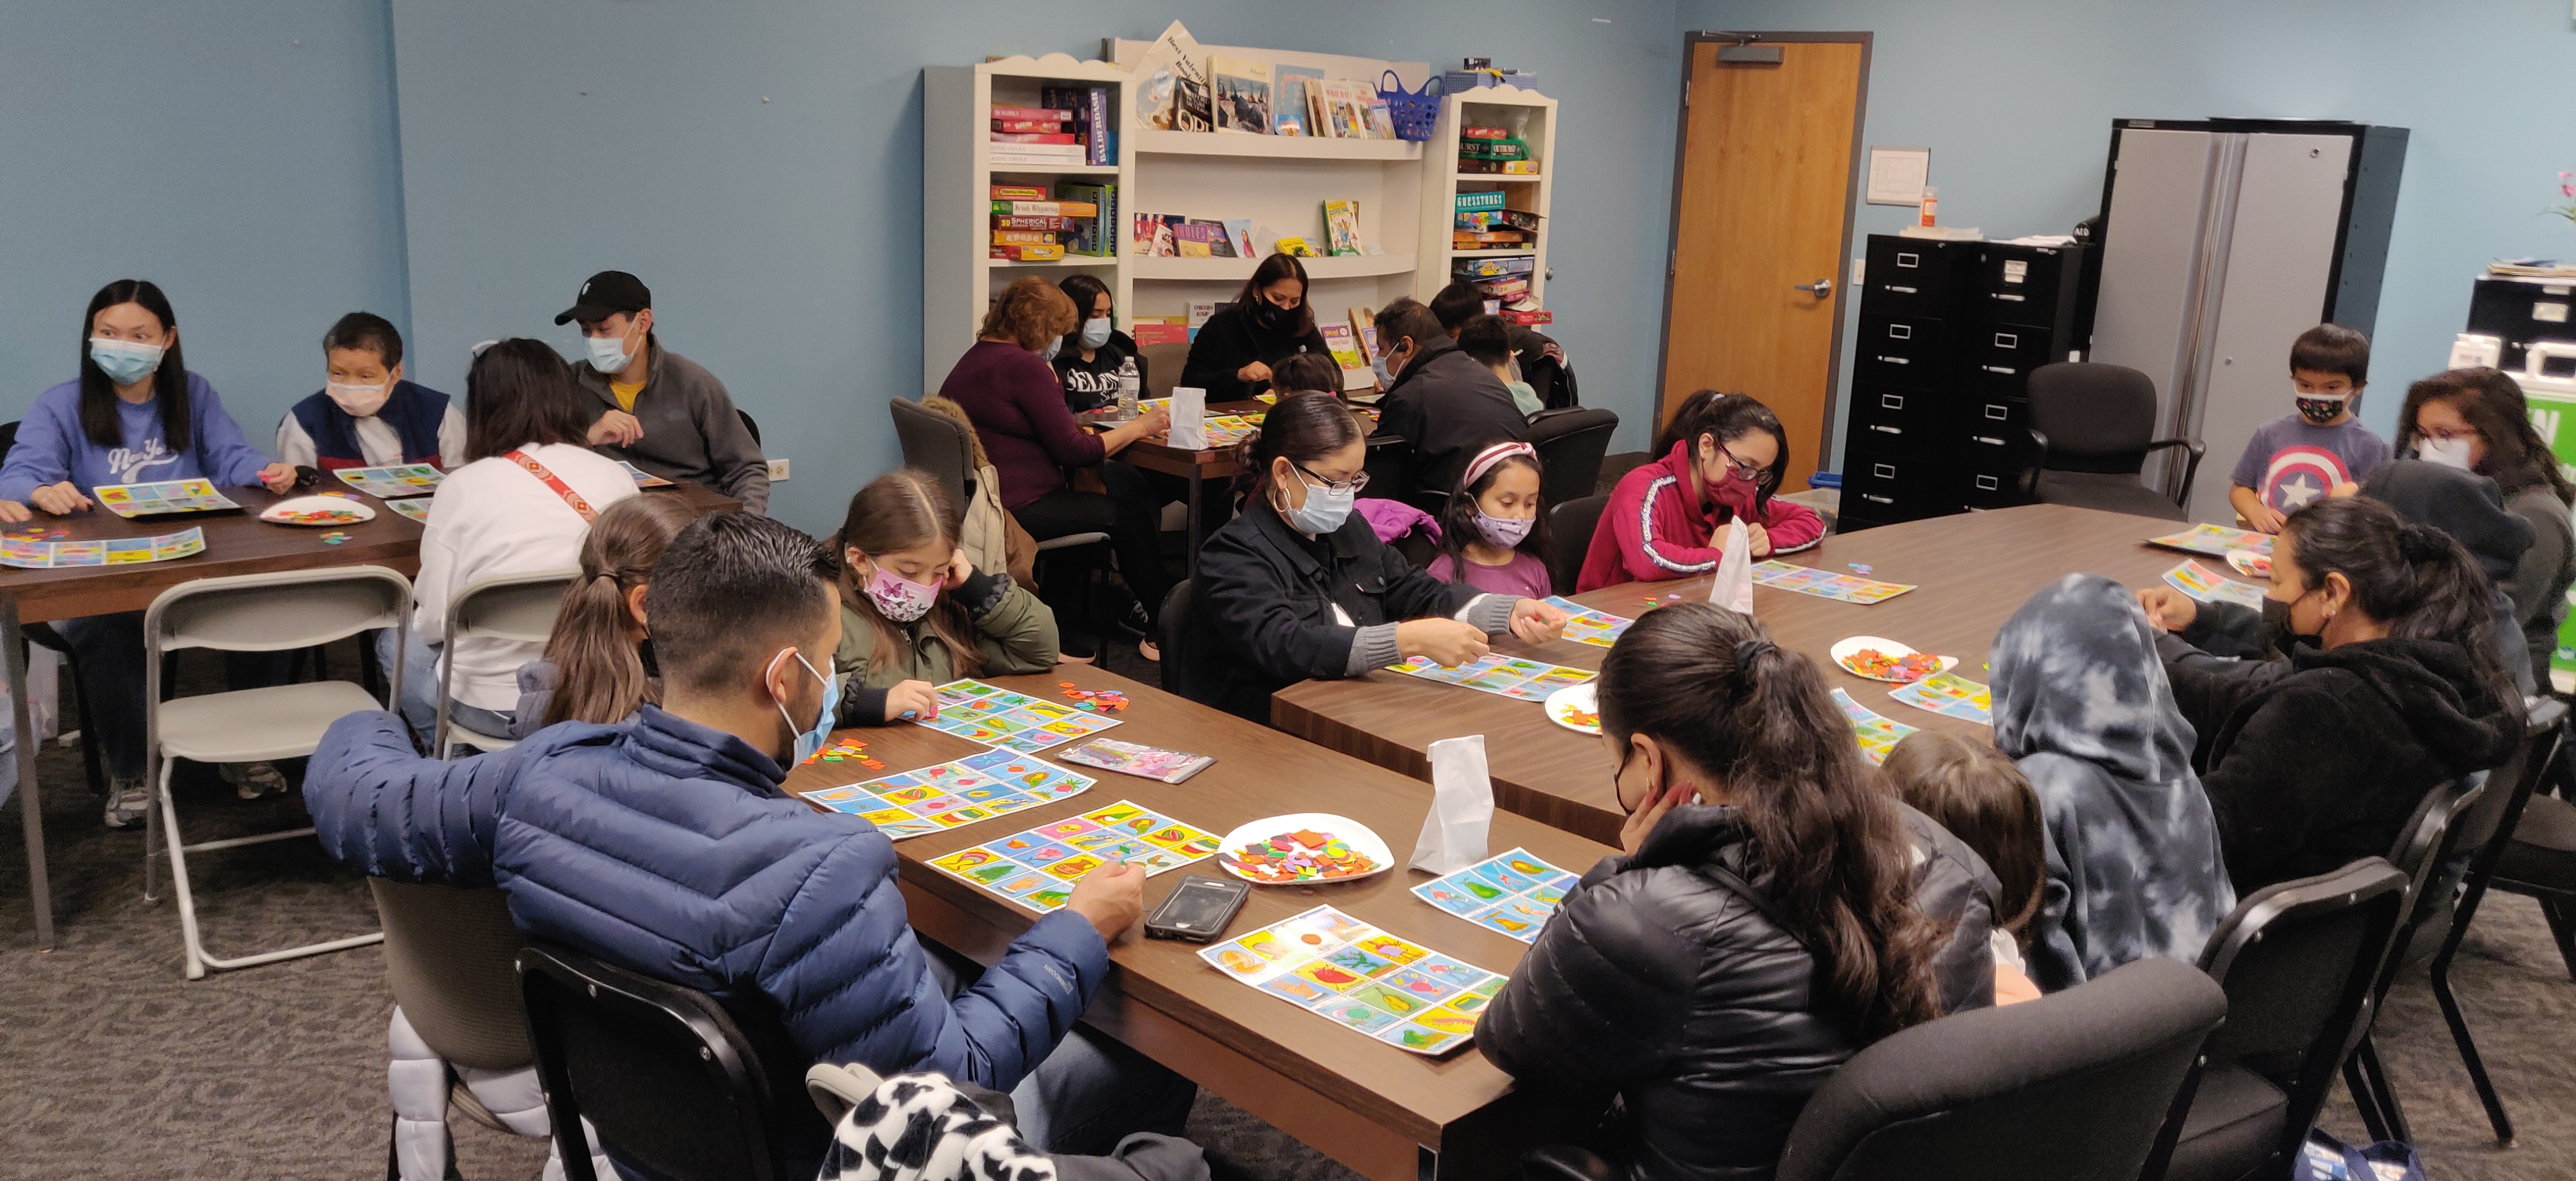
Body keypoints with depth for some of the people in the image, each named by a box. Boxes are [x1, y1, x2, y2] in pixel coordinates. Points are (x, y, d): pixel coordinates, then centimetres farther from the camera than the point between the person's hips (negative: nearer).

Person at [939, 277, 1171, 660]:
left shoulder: (977, 357, 15)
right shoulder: (1024, 366, -16)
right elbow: (1071, 450, -15)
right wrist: (1140, 427, -5)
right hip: (1014, 509, -10)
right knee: (1128, 513, 2)